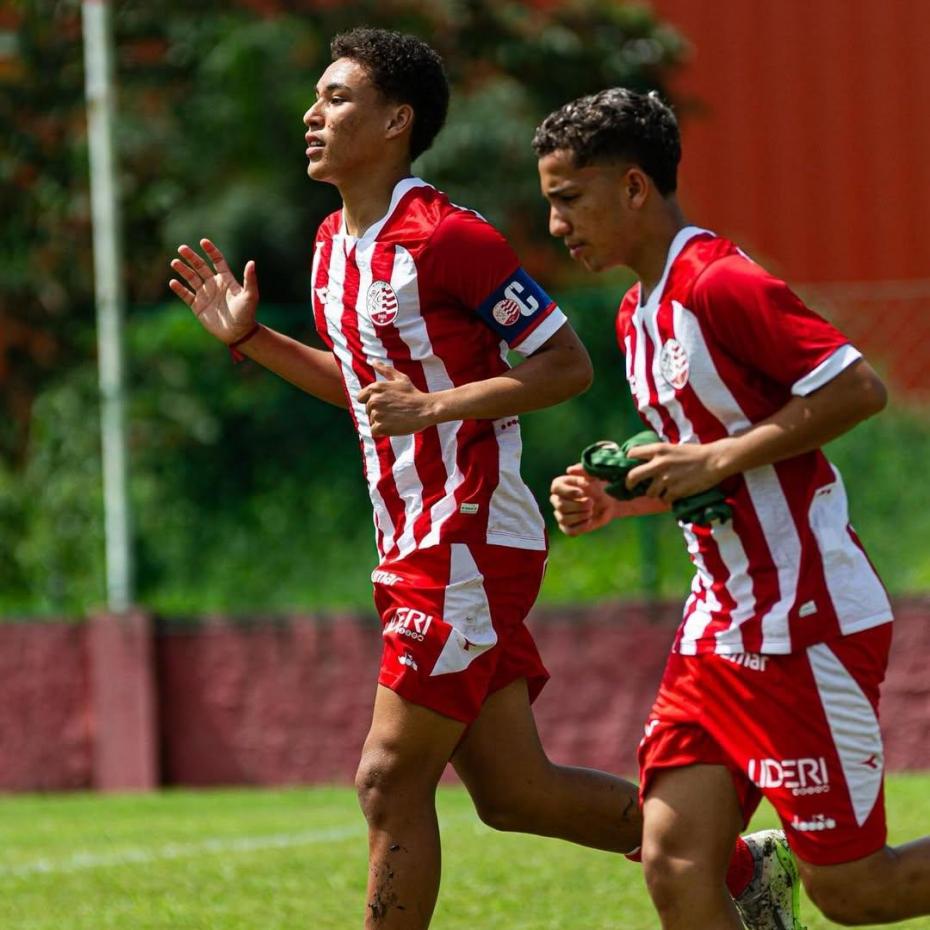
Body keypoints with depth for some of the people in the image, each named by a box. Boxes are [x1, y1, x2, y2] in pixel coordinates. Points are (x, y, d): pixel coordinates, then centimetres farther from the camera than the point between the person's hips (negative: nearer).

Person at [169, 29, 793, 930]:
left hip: (468, 542, -9)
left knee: (390, 780, -9)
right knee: (513, 793, 9)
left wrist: (435, 405, -21)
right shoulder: (334, 244, 14)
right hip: (412, 547, 9)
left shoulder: (447, 238, -14)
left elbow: (568, 364, -13)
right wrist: (247, 337, 16)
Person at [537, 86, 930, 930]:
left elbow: (859, 387, -21)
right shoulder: (637, 315, 15)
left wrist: (720, 458, -21)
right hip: (720, 628, 9)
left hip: (806, 627, -9)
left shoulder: (722, 285, -15)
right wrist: (612, 504, 7)